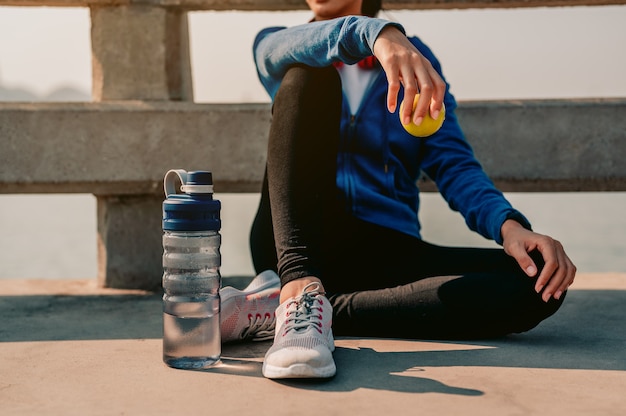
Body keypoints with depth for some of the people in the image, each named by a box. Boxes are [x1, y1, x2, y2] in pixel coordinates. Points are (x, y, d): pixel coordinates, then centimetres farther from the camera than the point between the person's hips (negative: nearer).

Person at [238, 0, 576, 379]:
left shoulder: (414, 56, 16)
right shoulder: (274, 45, 14)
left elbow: (454, 165, 4)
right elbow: (286, 48, -13)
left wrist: (508, 224, -17)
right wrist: (375, 33, -33)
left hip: (388, 252, 2)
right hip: (294, 245, -1)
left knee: (540, 281, -22)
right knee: (309, 72, -20)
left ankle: (328, 309, -30)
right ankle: (299, 288, -37)